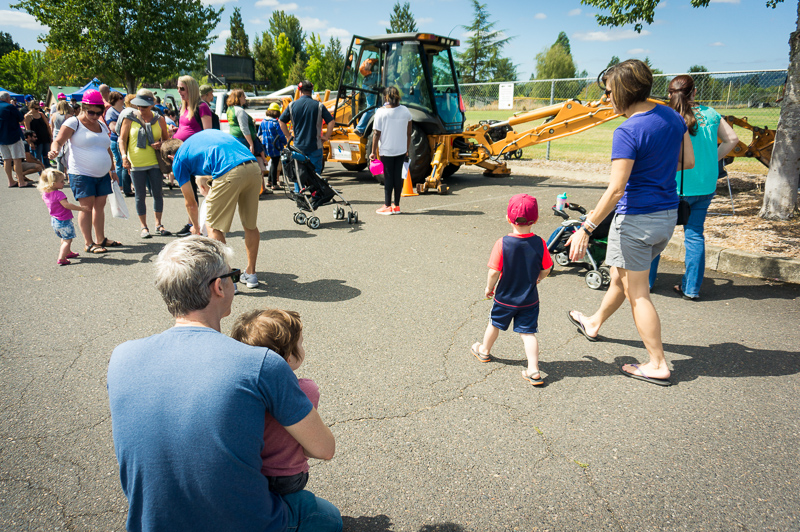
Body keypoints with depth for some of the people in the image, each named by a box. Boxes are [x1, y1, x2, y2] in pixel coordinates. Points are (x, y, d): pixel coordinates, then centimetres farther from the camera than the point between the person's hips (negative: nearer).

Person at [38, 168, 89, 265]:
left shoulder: (45, 193, 4)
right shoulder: (58, 194, -25)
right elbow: (67, 205, -31)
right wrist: (81, 208, -26)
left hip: (54, 220, 9)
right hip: (64, 221, -9)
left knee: (64, 238, 28)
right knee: (67, 240, -1)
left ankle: (68, 252, 46)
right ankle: (61, 259, -8)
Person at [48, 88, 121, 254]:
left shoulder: (102, 125, 15)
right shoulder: (73, 122, -5)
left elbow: (107, 149, 23)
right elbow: (58, 141, -14)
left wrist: (112, 169, 21)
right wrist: (54, 150, -36)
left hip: (102, 175, 6)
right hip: (82, 174, -6)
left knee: (100, 205, 10)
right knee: (87, 207, -5)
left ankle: (100, 239, 20)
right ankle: (88, 243, 0)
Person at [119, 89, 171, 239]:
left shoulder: (159, 119, 5)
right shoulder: (129, 119, 2)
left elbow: (167, 139, 13)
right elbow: (122, 139, 3)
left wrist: (161, 144, -10)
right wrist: (124, 156, -12)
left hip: (155, 163, 1)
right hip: (136, 164, -1)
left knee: (158, 193, 5)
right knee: (140, 195, 5)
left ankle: (158, 224, 18)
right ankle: (143, 226, 14)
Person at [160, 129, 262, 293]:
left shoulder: (178, 160, 18)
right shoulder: (207, 132, 33)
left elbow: (190, 202, 26)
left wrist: (195, 226, 44)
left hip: (230, 174, -6)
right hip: (254, 167, 6)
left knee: (214, 227, 12)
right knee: (251, 225, 19)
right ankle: (251, 274, 32)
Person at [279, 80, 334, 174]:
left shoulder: (292, 105, 1)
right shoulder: (318, 105, -4)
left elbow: (281, 121, 2)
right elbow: (331, 122, -8)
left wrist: (289, 136, 8)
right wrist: (326, 137, 0)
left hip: (298, 146, 2)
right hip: (315, 146, -2)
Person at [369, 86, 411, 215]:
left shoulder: (381, 112, -10)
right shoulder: (405, 111, 2)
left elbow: (376, 133, -11)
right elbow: (408, 133, 8)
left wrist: (373, 152, -5)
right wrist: (407, 149, 17)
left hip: (386, 150, -3)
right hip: (401, 150, 3)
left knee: (388, 177, 2)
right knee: (398, 176, 8)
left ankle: (387, 206, 6)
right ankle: (396, 205, 14)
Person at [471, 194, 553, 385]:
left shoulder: (502, 243, -20)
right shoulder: (539, 243, -11)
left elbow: (494, 271, -18)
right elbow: (546, 269, -1)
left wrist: (489, 287, 0)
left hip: (504, 298, -1)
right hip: (530, 300, 1)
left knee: (495, 324, 21)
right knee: (528, 332, 7)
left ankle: (484, 351, 44)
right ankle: (533, 370, 0)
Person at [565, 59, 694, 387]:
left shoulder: (627, 132, -21)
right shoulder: (671, 116, 4)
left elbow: (615, 190, -25)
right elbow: (688, 161, 13)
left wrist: (586, 229, -21)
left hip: (636, 218, -9)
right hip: (668, 215, 9)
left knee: (636, 292, 4)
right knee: (620, 276, 25)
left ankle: (658, 365, 13)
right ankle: (594, 324, 46)